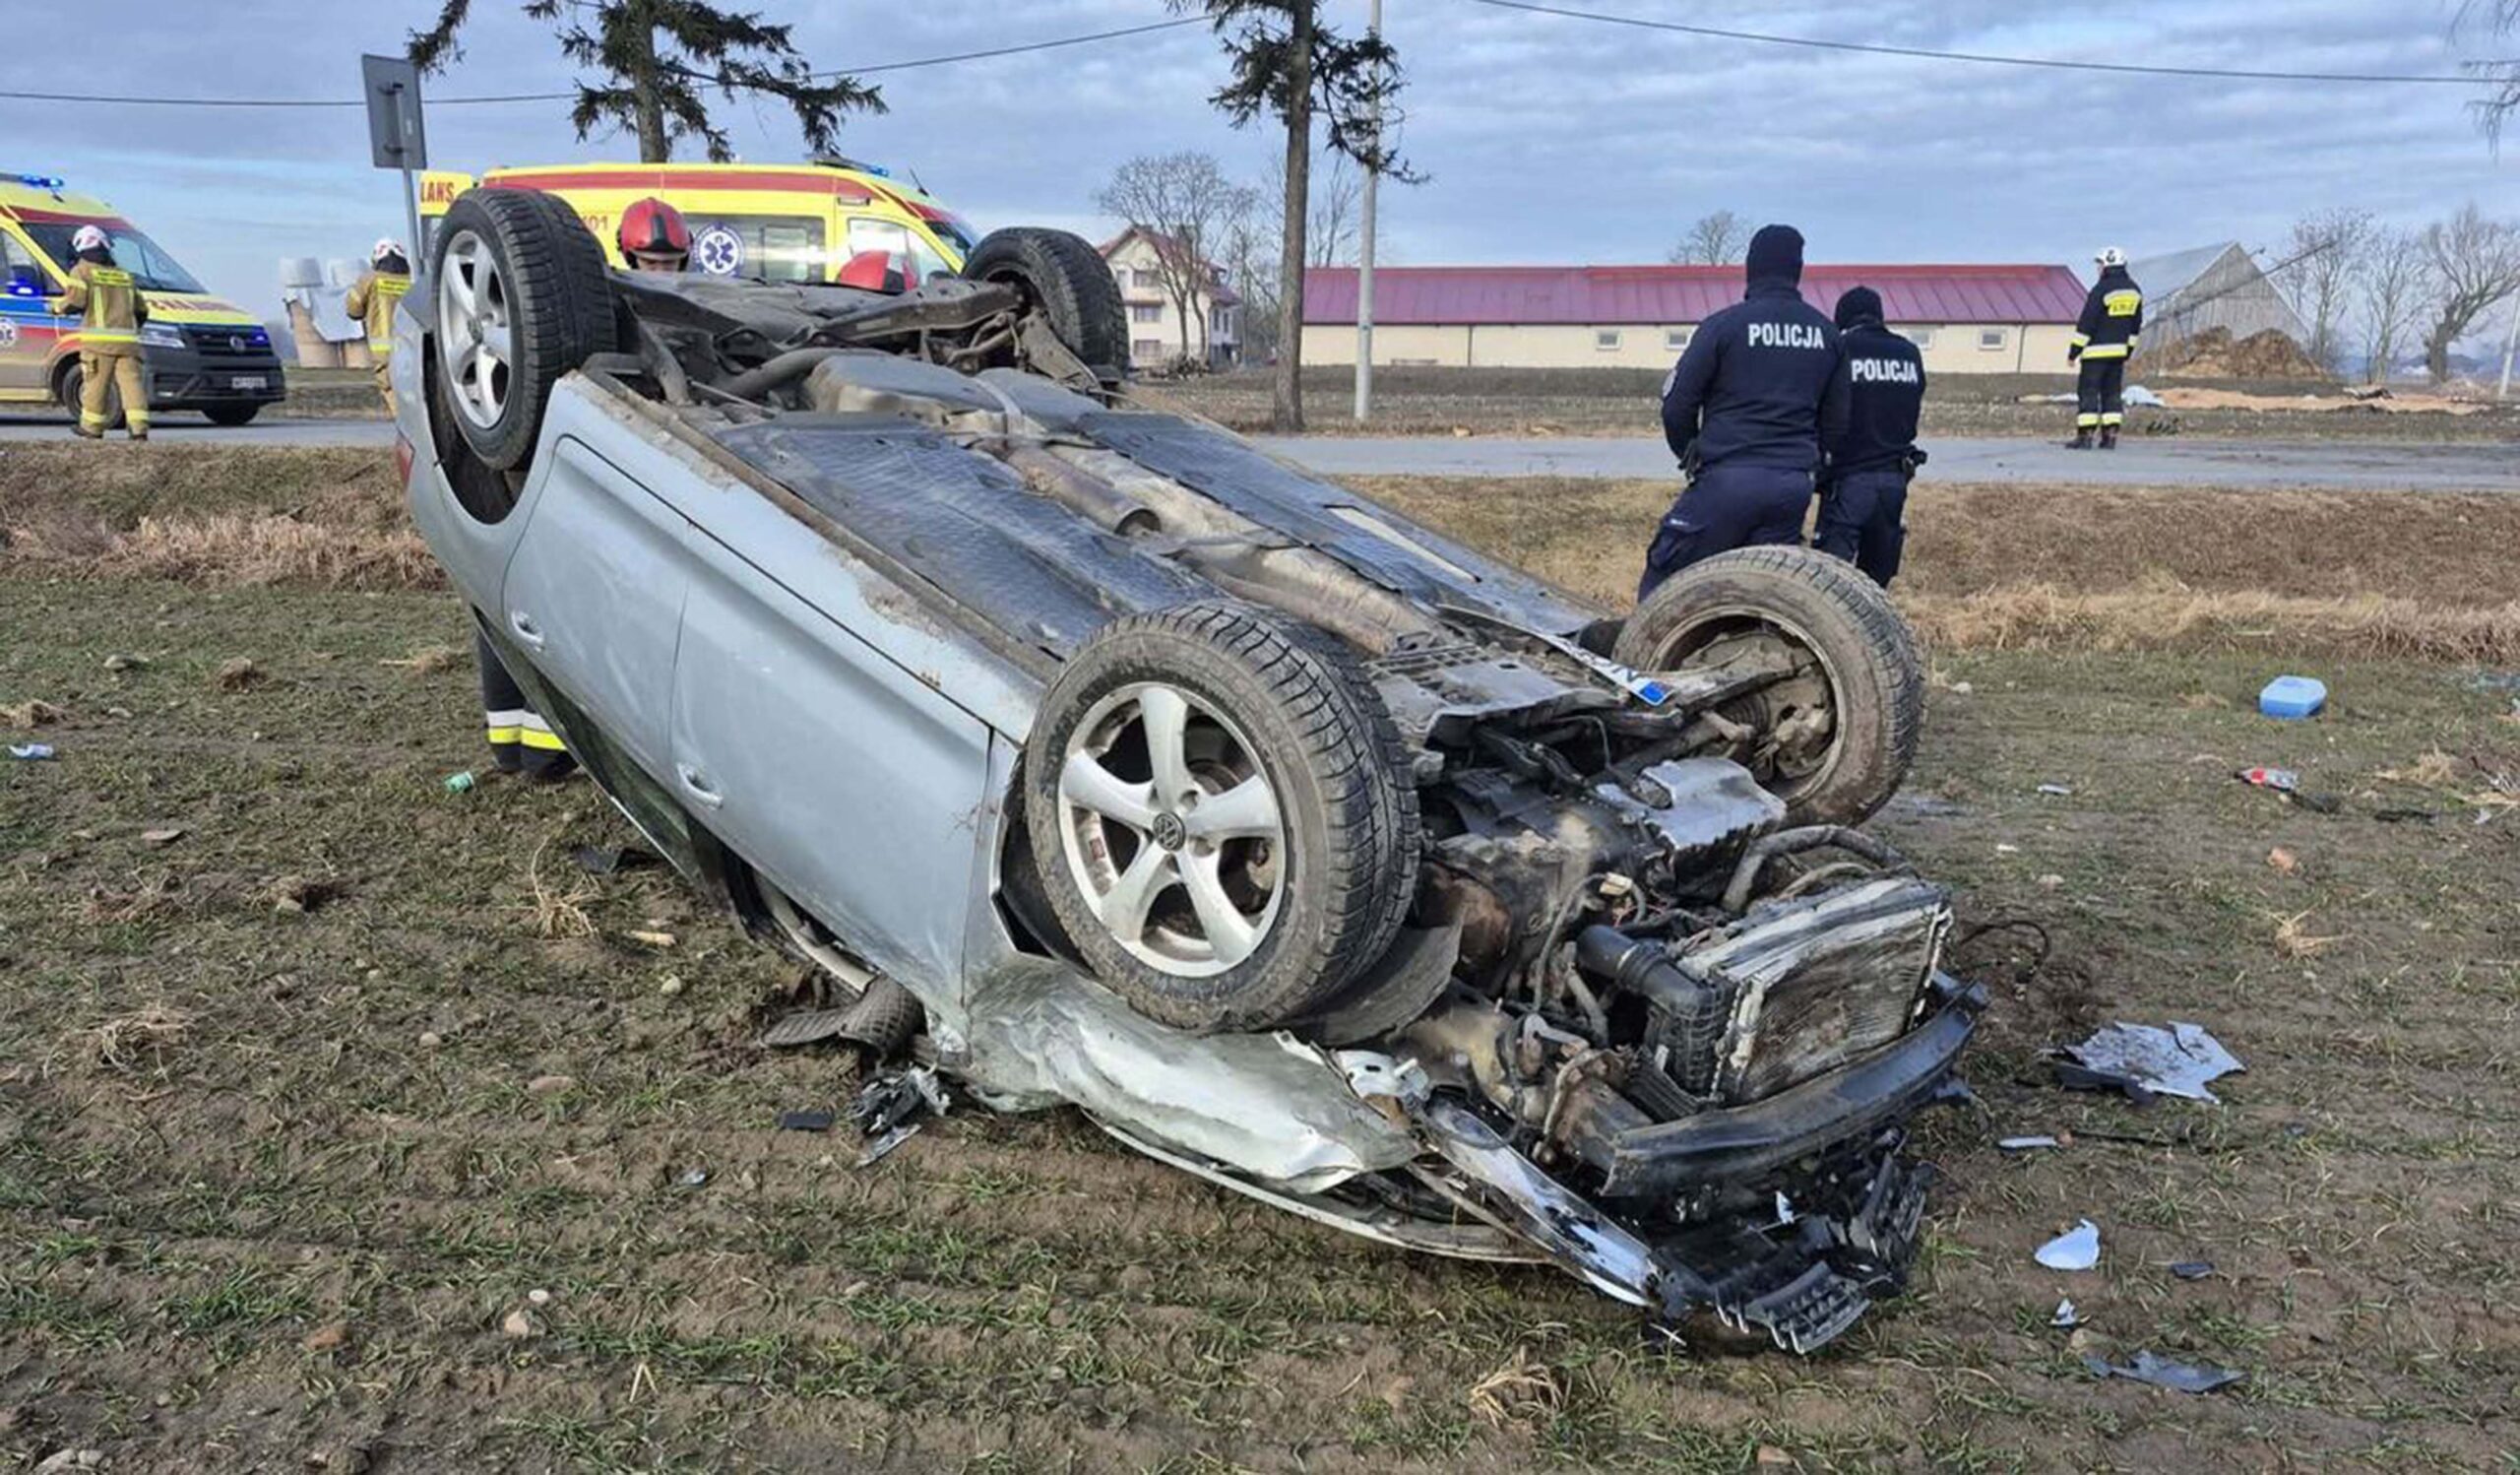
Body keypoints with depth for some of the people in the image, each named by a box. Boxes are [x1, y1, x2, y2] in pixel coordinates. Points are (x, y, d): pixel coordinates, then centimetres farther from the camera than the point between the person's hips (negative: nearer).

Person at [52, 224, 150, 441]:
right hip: (127, 340, 4)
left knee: (95, 383, 3)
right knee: (131, 381, -2)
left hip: (99, 340, -4)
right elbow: (142, 309, 21)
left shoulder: (82, 271, 4)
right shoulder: (125, 276, 21)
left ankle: (91, 427, 10)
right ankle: (139, 427, -12)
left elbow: (75, 301, -6)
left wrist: (58, 307, 13)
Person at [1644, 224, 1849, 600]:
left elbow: (1677, 406, -3)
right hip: (1794, 485, 5)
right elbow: (1837, 421, 15)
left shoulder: (1724, 325, -4)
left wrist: (1689, 455, 15)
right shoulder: (1827, 334, 10)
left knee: (1663, 581, 4)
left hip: (1728, 480, -5)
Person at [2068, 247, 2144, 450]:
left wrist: (2074, 350, -10)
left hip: (2097, 351, -7)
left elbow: (2086, 322, -15)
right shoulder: (2134, 290, 9)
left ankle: (2085, 436, -7)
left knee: (2088, 391, -4)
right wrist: (2128, 349, 23)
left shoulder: (2102, 289, -15)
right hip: (2119, 350, 7)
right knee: (2112, 391, 10)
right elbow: (2136, 323, 15)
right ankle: (2110, 436, 6)